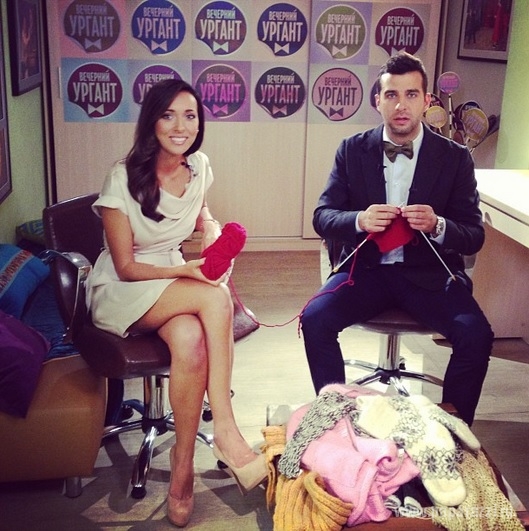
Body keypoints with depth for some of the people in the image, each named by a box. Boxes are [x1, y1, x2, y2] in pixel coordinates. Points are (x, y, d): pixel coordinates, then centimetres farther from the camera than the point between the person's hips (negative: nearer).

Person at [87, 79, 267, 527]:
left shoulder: (198, 166, 0)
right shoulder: (124, 177, -16)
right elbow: (126, 267, -14)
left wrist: (214, 232, -1)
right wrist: (185, 270, -28)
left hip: (174, 284, 5)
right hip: (120, 293, -4)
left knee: (191, 342, -34)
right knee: (215, 297, -34)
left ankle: (183, 466, -21)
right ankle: (226, 431, -26)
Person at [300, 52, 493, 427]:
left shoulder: (455, 157, 0)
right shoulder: (353, 150, 3)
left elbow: (475, 236, -1)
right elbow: (322, 216, 1)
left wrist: (438, 226, -24)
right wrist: (359, 220, -22)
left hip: (429, 273, 0)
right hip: (367, 268, 1)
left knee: (476, 334, -25)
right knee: (315, 318, -24)